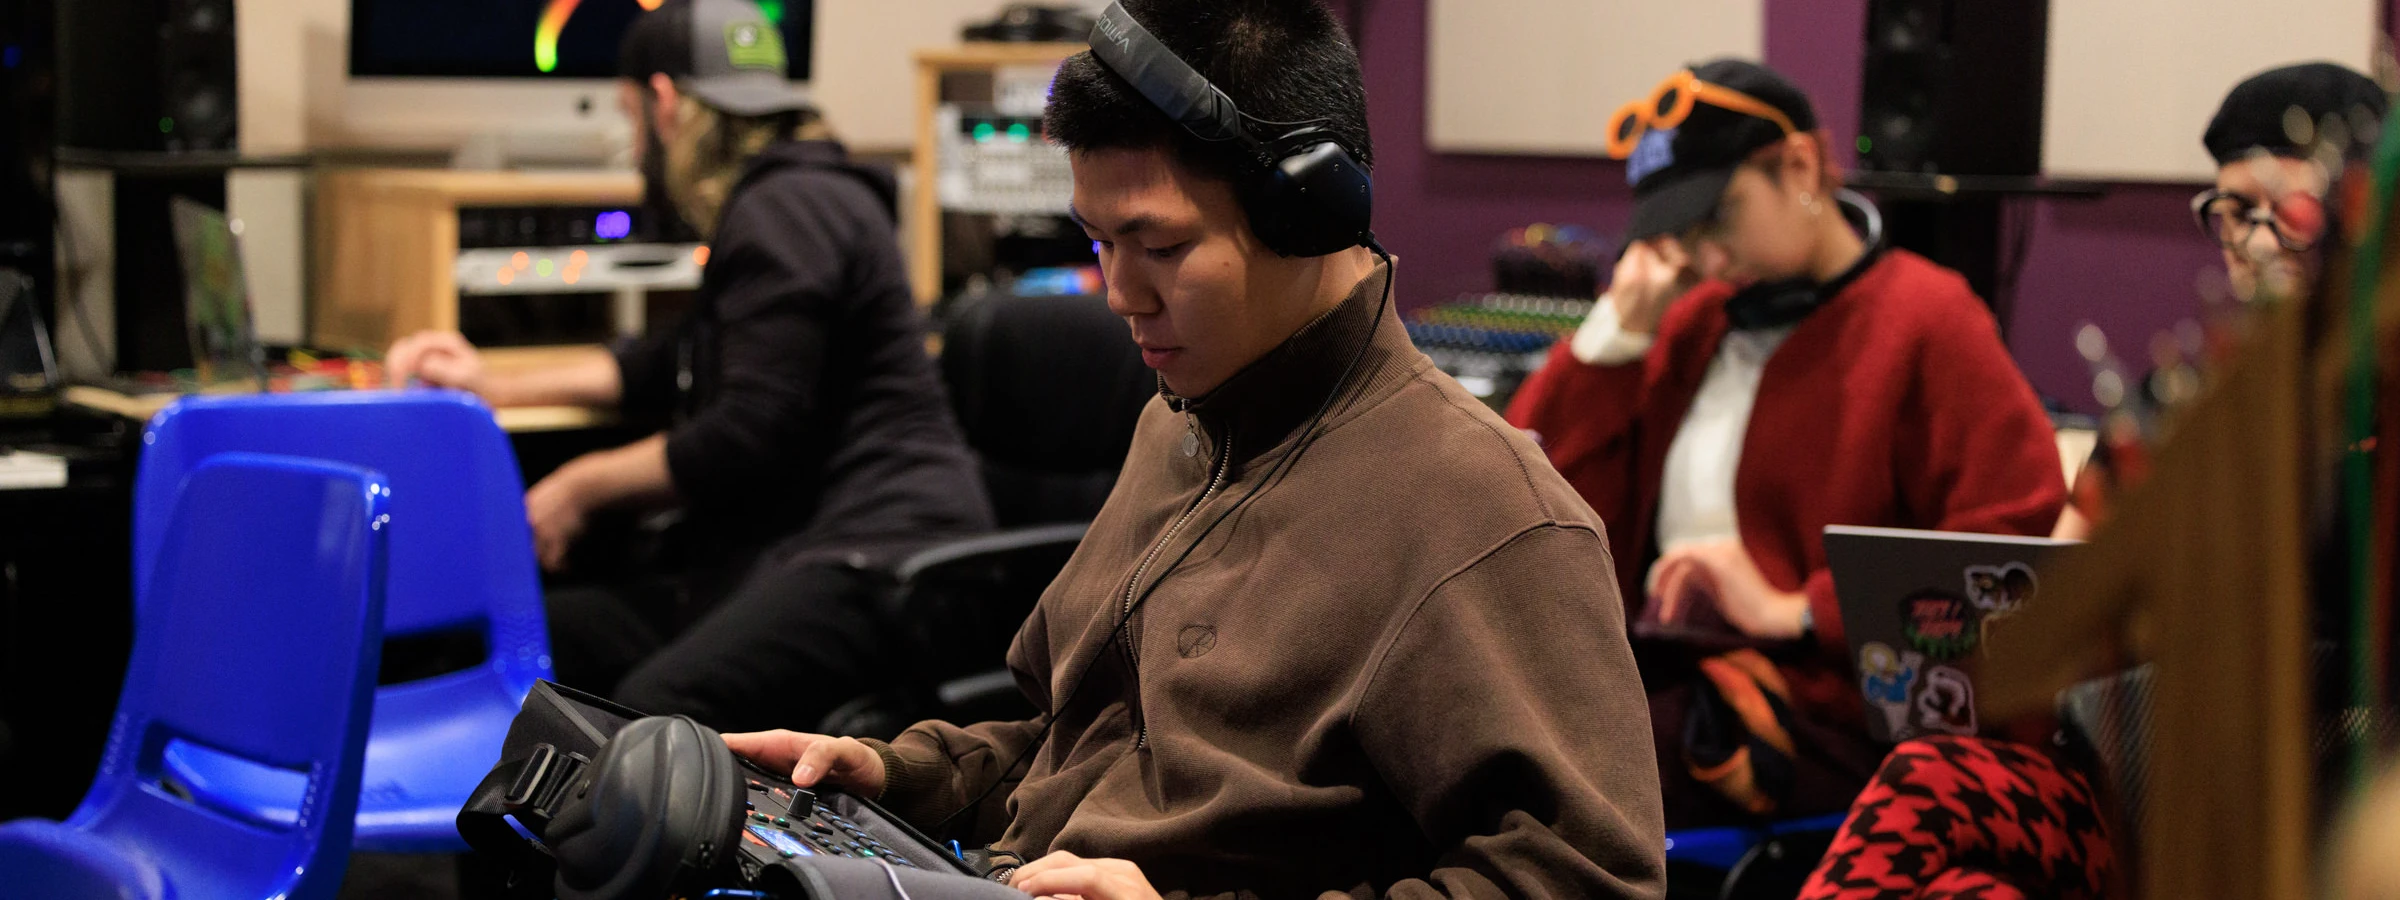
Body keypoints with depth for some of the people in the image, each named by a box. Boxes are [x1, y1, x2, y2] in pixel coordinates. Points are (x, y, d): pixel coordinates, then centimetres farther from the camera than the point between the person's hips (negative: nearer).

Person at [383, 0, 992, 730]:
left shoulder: (787, 211, -7)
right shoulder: (777, 206, 28)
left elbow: (750, 436, -14)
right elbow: (675, 369, 41)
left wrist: (583, 486, -1)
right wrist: (497, 387, 40)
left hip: (874, 552, -11)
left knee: (657, 701, -35)